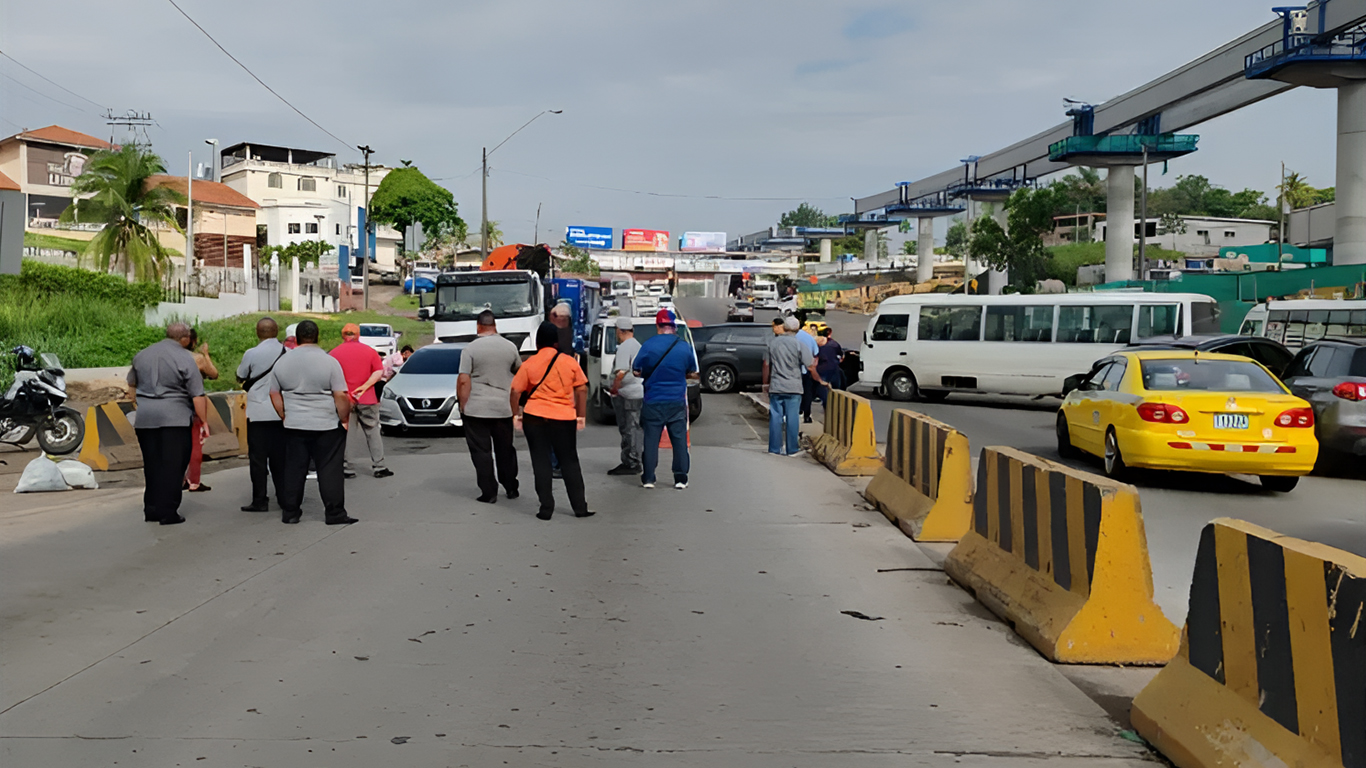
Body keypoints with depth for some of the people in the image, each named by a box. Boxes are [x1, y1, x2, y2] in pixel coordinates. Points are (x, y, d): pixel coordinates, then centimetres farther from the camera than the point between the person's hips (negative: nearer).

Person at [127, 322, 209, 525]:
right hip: (175, 418, -6)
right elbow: (197, 395, -10)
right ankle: (168, 512, -3)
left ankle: (151, 510, 17)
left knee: (151, 465, 13)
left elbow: (131, 385, 25)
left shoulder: (142, 355, 13)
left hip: (145, 419, 6)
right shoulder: (184, 358, -7)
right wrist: (204, 421, -5)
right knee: (173, 466, -1)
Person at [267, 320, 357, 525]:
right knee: (330, 470, 0)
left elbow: (274, 394, 8)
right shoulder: (329, 362, -10)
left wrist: (285, 416, 15)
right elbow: (340, 396, -12)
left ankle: (290, 512, 14)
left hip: (294, 425, 4)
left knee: (293, 469, 10)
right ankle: (334, 513, 1)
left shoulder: (282, 361, 4)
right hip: (327, 425, -4)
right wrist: (344, 419, -1)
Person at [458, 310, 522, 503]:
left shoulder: (471, 349, -7)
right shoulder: (510, 347, 3)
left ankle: (489, 493, 1)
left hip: (476, 409, -3)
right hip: (504, 408, 4)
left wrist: (462, 406, -4)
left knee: (481, 452, 2)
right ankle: (511, 488, 22)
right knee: (505, 450, 15)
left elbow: (463, 381, -12)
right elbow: (520, 372, 18)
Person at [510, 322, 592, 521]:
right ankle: (580, 507, 13)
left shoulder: (529, 364, -1)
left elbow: (515, 391, -3)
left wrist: (516, 415, 7)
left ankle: (546, 508, 6)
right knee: (570, 462, 11)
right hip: (564, 418, 1)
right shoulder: (569, 362, 1)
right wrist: (582, 416, 8)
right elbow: (582, 390, 2)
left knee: (541, 463, 6)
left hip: (535, 417, -1)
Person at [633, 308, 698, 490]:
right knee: (679, 440, 7)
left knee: (650, 440, 5)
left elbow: (637, 371, -1)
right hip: (677, 401, 2)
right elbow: (691, 373, 10)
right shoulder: (685, 346, -1)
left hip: (653, 401, -1)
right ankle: (681, 479, 8)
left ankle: (648, 478, 7)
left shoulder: (648, 345, -8)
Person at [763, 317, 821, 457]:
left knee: (775, 417, 6)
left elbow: (766, 365, 5)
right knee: (792, 418, 4)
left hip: (775, 387, 2)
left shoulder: (772, 342, 1)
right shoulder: (799, 345, -7)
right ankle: (792, 449, 9)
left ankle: (775, 449, 8)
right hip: (793, 387, -2)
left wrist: (766, 383, 14)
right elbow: (810, 367, -7)